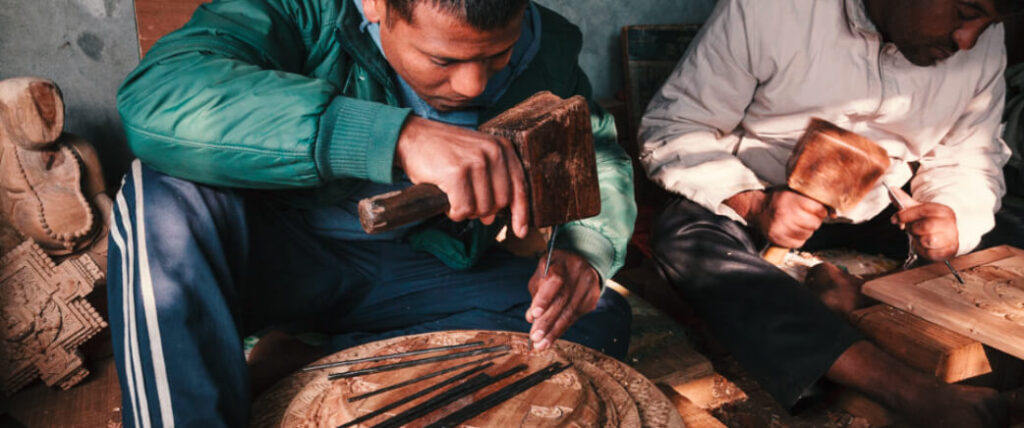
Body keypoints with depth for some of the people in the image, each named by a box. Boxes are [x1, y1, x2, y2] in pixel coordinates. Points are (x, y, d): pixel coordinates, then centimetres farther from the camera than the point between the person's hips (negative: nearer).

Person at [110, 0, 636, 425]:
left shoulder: (546, 51, -9)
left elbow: (600, 154, 3)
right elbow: (154, 97, -39)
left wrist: (585, 250, -21)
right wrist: (398, 136, -50)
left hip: (423, 268, 4)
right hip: (272, 253, -3)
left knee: (601, 319, -15)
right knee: (167, 196, -32)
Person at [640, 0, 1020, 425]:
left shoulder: (983, 43, -4)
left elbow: (968, 158, 7)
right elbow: (672, 125, -16)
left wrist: (957, 215, -17)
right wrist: (751, 203, -32)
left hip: (880, 215, 4)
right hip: (756, 208, -3)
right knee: (684, 233, -35)